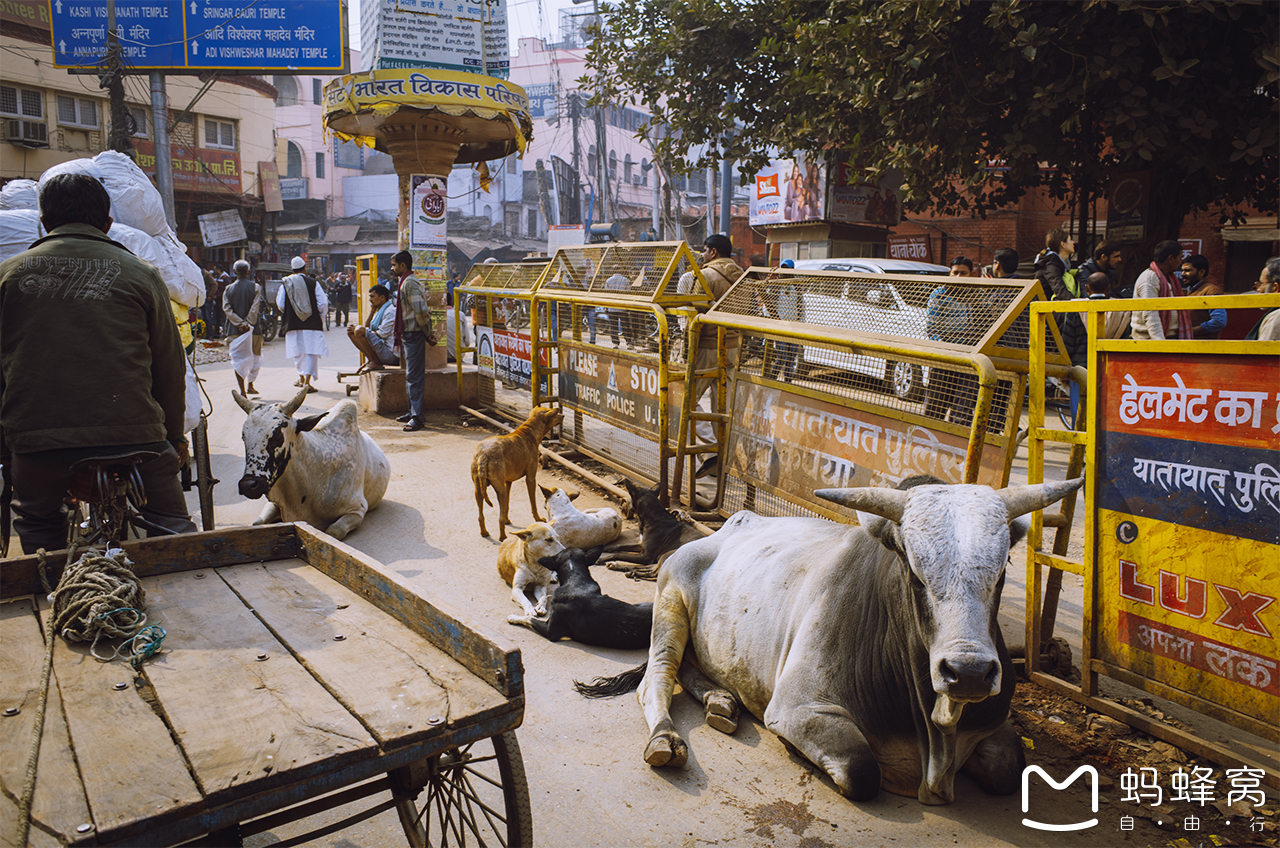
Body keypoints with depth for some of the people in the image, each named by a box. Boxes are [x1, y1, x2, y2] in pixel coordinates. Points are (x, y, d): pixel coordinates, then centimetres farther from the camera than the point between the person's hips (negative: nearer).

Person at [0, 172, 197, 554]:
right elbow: (169, 366, 7)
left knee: (36, 527, 23)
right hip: (132, 434, -1)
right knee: (171, 525, 13)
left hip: (36, 440, 2)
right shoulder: (140, 274, 4)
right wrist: (174, 436, 19)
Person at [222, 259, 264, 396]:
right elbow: (255, 309, -12)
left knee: (238, 359, 3)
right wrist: (247, 324, -10)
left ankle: (242, 390, -1)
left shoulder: (228, 289, 2)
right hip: (253, 330, -1)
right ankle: (250, 386, 21)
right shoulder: (255, 287, -3)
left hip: (235, 330, 1)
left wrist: (240, 323, -10)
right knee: (255, 357, 15)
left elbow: (226, 309, -7)